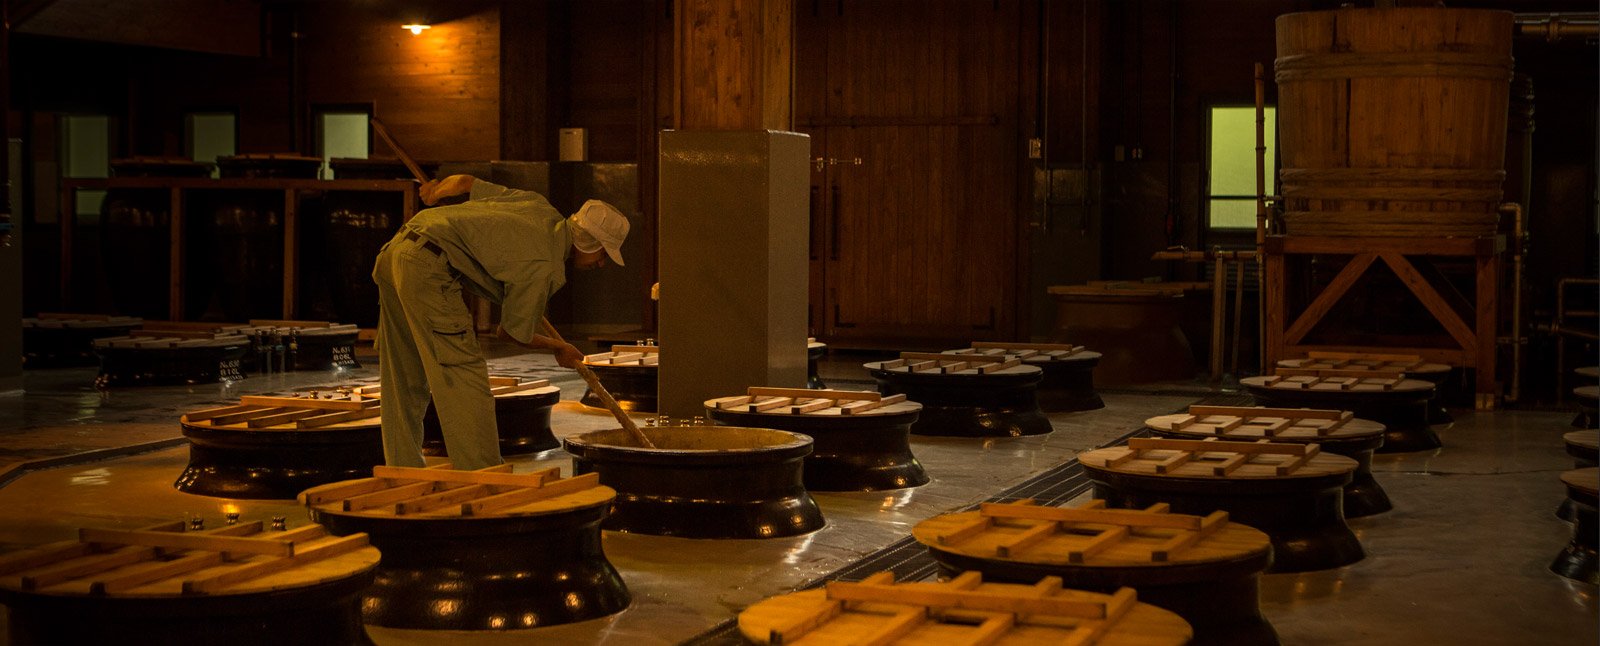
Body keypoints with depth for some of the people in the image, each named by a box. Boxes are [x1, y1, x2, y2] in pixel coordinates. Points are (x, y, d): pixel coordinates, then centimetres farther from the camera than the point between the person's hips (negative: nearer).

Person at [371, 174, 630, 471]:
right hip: (427, 267, -10)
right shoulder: (545, 267, -10)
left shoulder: (539, 206, 12)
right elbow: (511, 333, 3)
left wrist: (437, 190, 41)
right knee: (465, 378, -7)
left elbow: (465, 182, 21)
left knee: (406, 381, 16)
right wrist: (559, 348, 19)